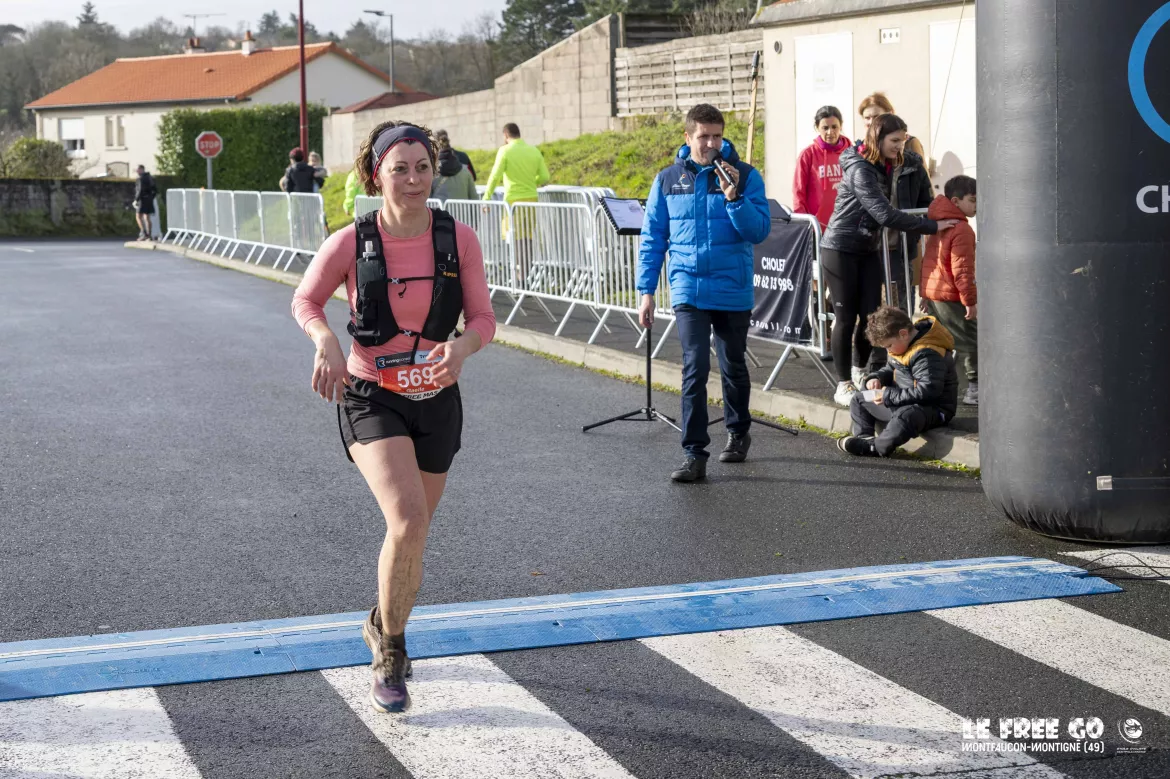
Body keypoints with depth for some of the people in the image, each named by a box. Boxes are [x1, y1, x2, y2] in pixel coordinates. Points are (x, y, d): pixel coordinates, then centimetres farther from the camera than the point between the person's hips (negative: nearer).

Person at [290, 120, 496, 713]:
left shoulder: (458, 240, -7)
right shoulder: (351, 243, -11)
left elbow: (483, 318, -2)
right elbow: (305, 299, 3)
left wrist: (462, 345, -25)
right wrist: (326, 340, -18)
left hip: (437, 401, 3)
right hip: (370, 399, -3)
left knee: (412, 530, 16)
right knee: (408, 521, -23)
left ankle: (383, 626, 47)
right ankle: (389, 655, -2)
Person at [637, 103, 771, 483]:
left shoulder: (745, 176, -2)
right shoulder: (668, 180, 2)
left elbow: (760, 231, -8)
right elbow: (652, 238, 6)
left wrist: (733, 197, -22)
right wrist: (646, 291, 2)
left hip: (734, 290, 0)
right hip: (689, 290, 0)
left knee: (733, 366, 15)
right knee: (695, 367, -11)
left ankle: (738, 433, 36)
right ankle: (694, 454, -8)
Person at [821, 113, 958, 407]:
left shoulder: (885, 168, 8)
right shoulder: (860, 170, -20)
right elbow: (885, 215, -26)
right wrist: (932, 226, -24)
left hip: (868, 250, 8)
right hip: (841, 249, -8)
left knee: (871, 314, 4)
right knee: (846, 317, -3)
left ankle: (861, 372, 24)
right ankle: (844, 385, 6)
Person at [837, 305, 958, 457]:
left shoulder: (927, 354, -26)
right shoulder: (901, 344, 5)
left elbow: (927, 391, -31)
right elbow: (891, 369, 22)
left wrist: (889, 396, -26)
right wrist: (877, 378, -2)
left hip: (933, 408, -10)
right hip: (901, 402, 10)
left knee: (904, 417, -44)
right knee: (858, 400, 13)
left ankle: (875, 448, -33)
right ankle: (864, 437, -4)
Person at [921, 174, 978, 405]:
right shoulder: (962, 230, -16)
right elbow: (962, 270, -20)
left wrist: (925, 294, 27)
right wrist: (970, 300, -15)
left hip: (931, 292, 9)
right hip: (950, 298, -9)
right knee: (973, 343, -2)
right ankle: (975, 390, -1)